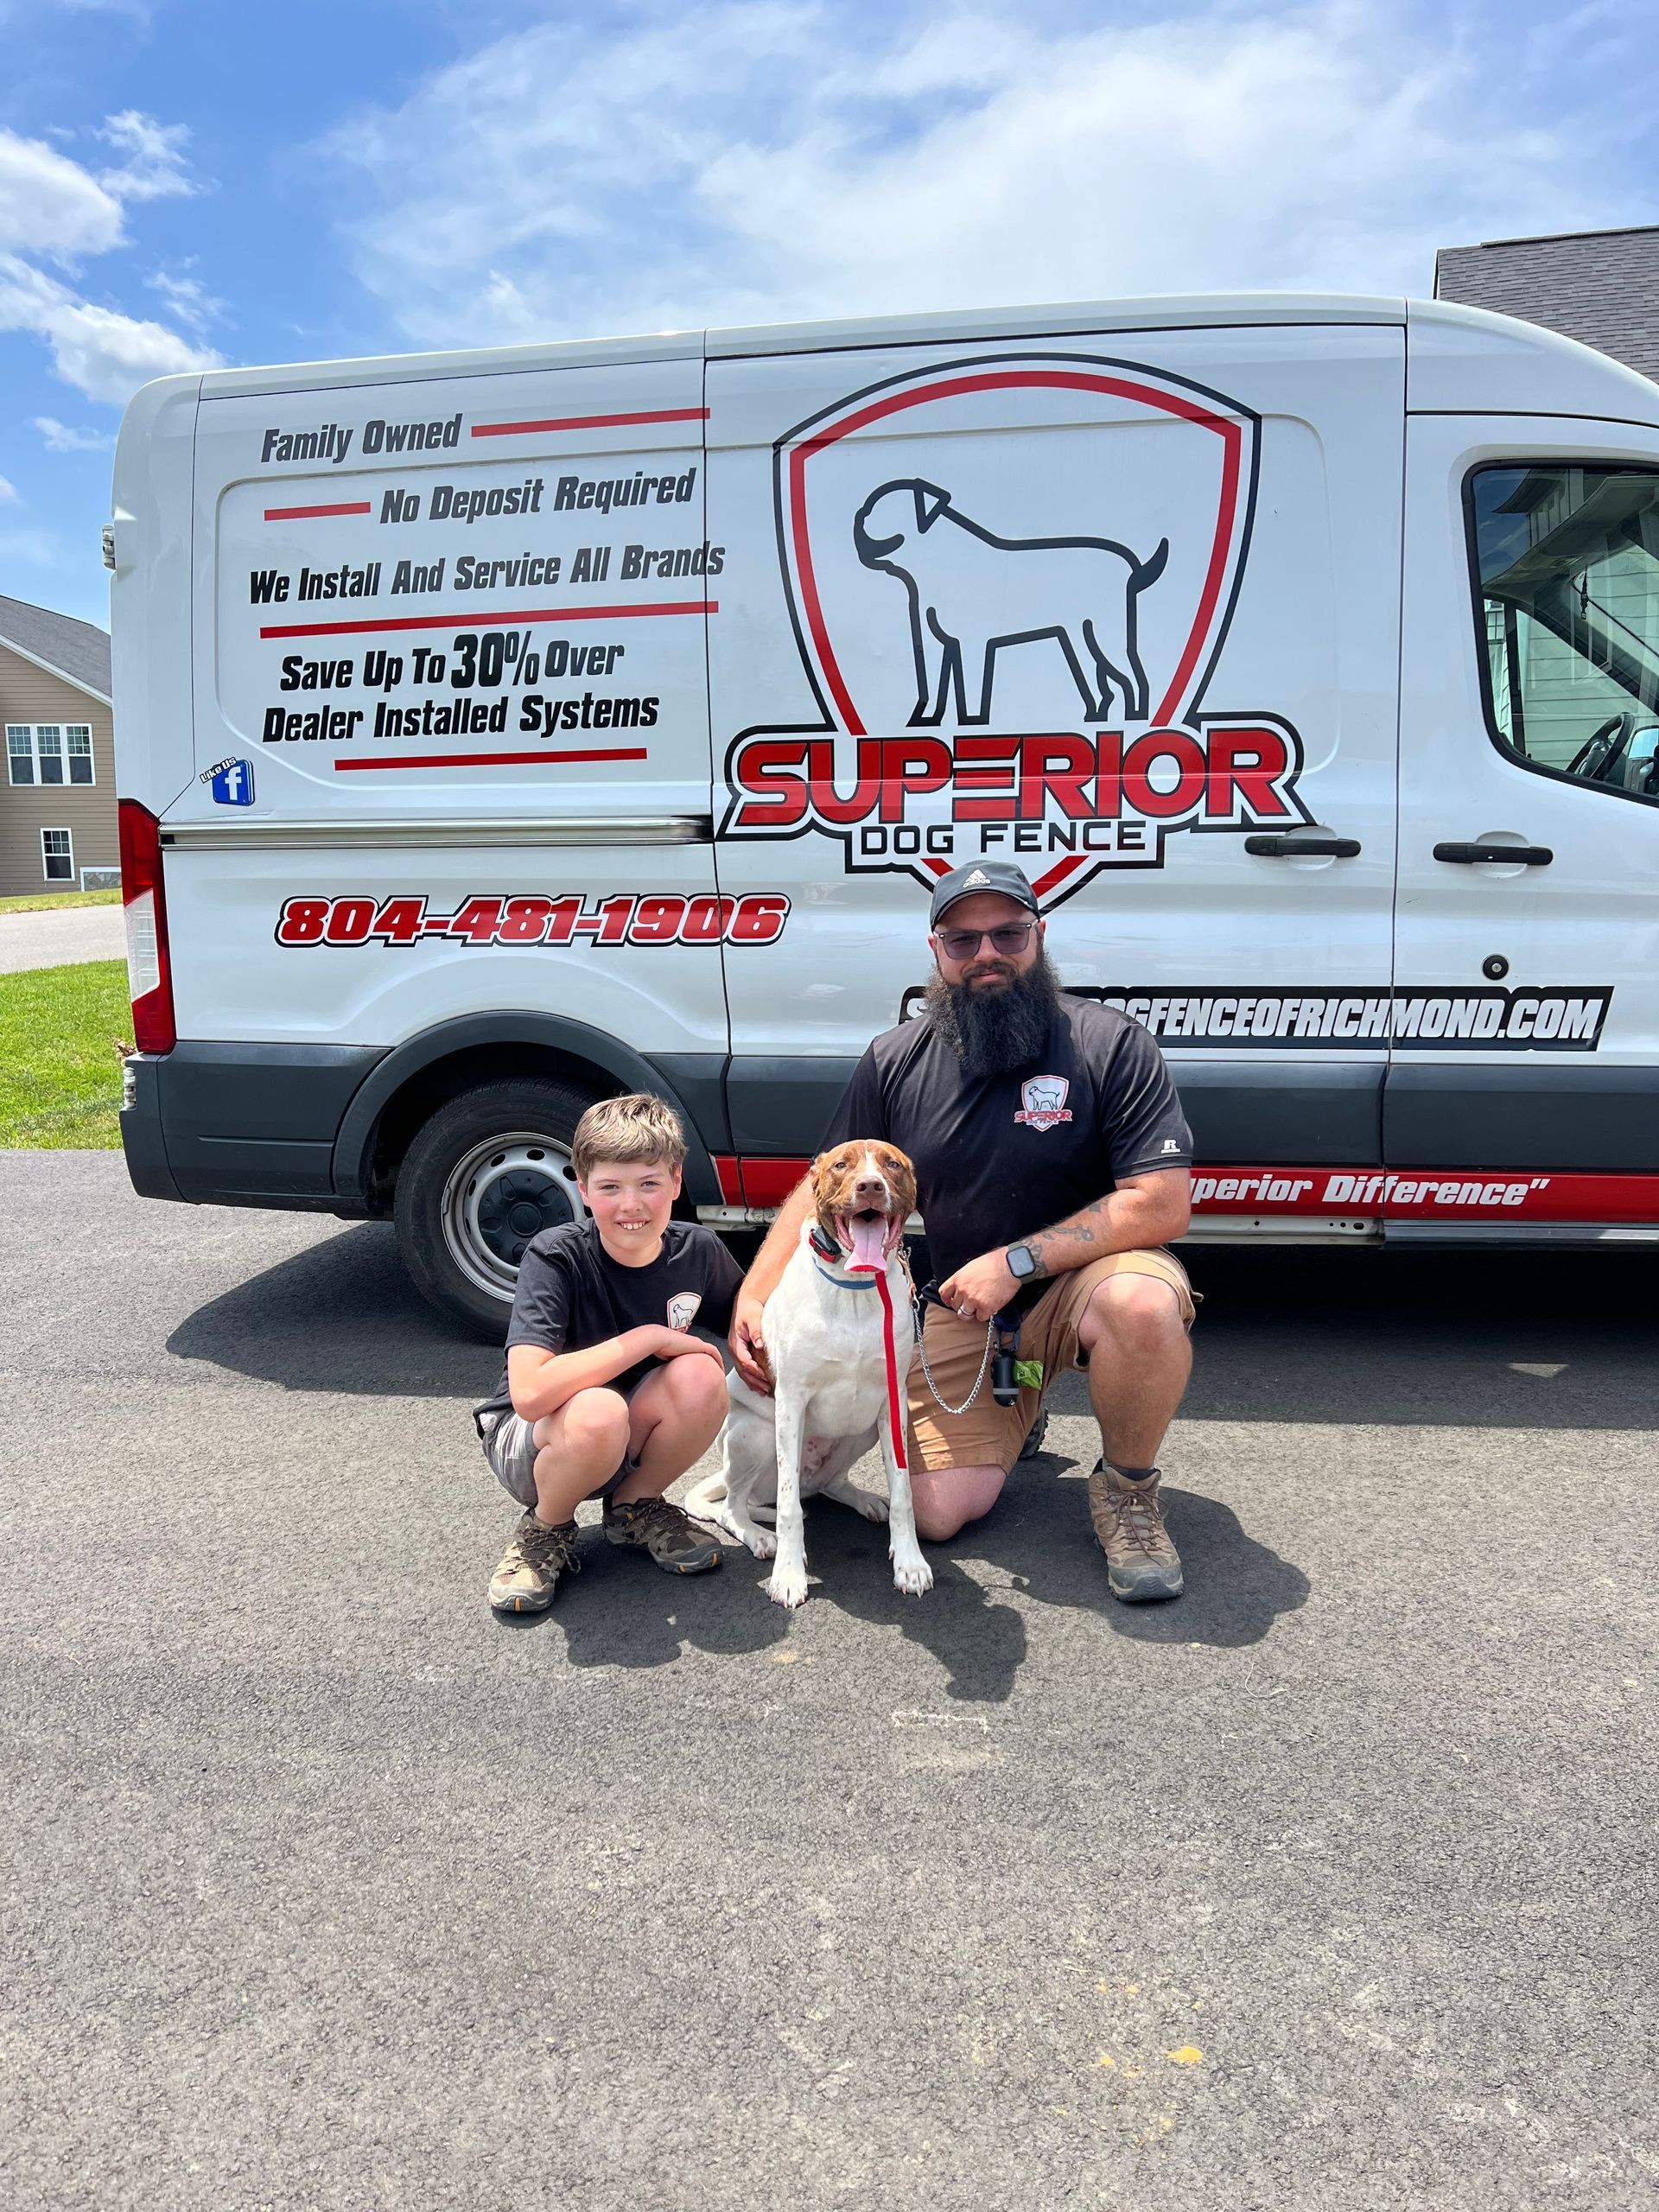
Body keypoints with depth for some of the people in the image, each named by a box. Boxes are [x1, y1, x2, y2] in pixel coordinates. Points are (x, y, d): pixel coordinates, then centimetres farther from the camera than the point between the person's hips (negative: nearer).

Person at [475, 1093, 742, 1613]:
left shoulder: (697, 1251, -11)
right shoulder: (556, 1256, -24)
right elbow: (530, 1393, -36)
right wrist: (650, 1337, -31)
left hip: (627, 1445, 4)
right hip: (528, 1439, -4)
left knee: (701, 1376, -27)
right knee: (597, 1412, -38)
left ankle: (635, 1507, 3)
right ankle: (546, 1530, -4)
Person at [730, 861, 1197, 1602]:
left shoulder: (1109, 1042, -14)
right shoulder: (895, 1062, -2)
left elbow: (1161, 1205, -20)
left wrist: (1016, 1262, -23)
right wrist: (754, 1297, -9)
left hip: (1088, 1273, -3)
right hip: (964, 1306, 3)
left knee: (1143, 1303, -39)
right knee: (938, 1512, -9)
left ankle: (1126, 1490, -8)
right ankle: (1013, 1413, 26)